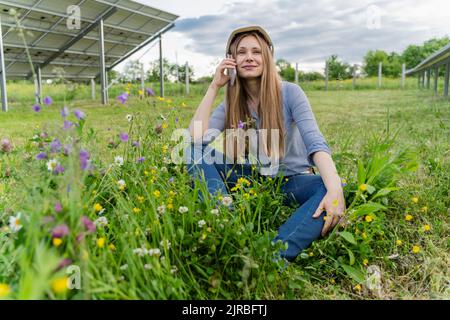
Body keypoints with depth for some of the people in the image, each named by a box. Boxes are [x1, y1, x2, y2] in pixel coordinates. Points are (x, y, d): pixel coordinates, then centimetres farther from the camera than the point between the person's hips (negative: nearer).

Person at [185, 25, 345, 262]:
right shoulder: (231, 104, 0)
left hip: (292, 181, -2)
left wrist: (334, 189, -40)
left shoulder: (289, 92, -8)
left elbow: (315, 142, -23)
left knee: (333, 188, -33)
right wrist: (214, 87, -12)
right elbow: (196, 139, -16)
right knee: (197, 151, -17)